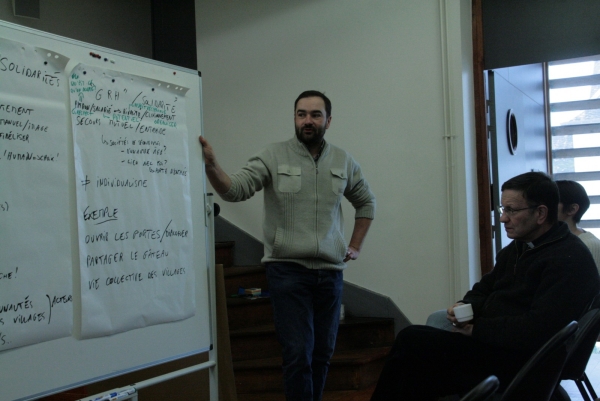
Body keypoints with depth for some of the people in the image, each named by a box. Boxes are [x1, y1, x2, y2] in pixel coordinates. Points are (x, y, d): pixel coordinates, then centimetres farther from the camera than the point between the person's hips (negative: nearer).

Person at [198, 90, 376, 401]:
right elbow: (235, 190, -14)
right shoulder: (273, 157, -3)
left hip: (330, 272, 4)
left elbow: (366, 203, 23)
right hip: (287, 271, -4)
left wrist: (355, 247, 15)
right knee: (298, 355, -8)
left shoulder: (343, 162, 8)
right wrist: (211, 165, -33)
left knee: (322, 353, 12)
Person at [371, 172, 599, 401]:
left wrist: (477, 328, -15)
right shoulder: (518, 247, 14)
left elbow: (537, 329, -25)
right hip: (493, 341, 9)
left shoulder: (570, 260, -16)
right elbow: (484, 290, 21)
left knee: (412, 341, -18)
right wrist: (465, 306, -2)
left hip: (521, 364, -9)